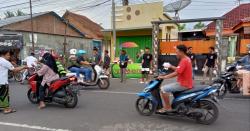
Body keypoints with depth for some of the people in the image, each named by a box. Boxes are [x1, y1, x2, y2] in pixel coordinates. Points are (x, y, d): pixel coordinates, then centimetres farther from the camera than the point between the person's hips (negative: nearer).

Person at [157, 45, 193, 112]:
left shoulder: (184, 61, -20)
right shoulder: (187, 59, 13)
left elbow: (176, 73, -26)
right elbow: (178, 69, 19)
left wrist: (164, 77, -19)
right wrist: (171, 66, 7)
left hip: (183, 84, -11)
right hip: (186, 83, 11)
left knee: (163, 89, -13)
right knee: (167, 88, 23)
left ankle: (168, 107, -3)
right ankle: (166, 106, 26)